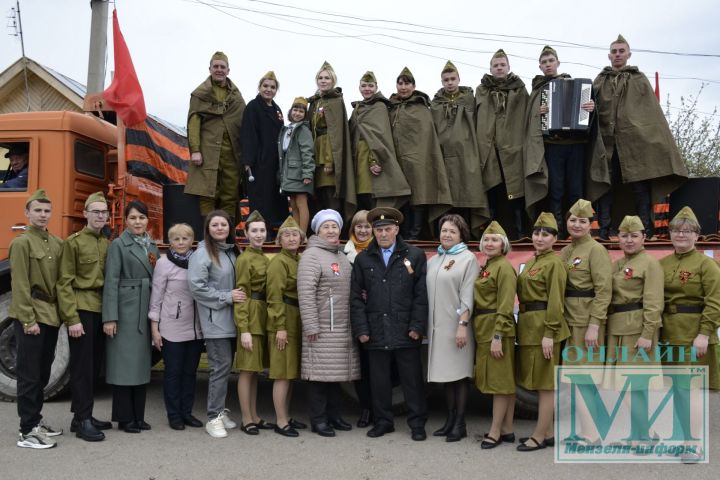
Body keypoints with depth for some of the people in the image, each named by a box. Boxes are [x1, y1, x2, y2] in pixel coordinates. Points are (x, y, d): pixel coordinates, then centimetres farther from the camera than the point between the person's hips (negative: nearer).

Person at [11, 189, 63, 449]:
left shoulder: (57, 243, 11)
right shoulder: (21, 243, -9)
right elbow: (20, 285, -13)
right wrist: (28, 320, -17)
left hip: (51, 316, 7)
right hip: (31, 318, -7)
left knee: (43, 373, 15)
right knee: (29, 374, -3)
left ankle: (35, 419, 27)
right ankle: (27, 431, 3)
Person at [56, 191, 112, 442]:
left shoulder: (108, 244, 12)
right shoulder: (73, 242, -5)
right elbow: (64, 283, -9)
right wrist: (72, 318, -15)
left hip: (101, 311, 6)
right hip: (81, 310, -6)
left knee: (94, 366, 12)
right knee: (82, 366, -2)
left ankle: (83, 415, 23)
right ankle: (82, 421, 5)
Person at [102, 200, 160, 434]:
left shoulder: (152, 246, 14)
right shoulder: (118, 245, -4)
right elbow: (111, 282, -10)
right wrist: (110, 317, -16)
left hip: (147, 312, 6)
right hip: (125, 311, -6)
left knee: (142, 362, 10)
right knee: (124, 362, -1)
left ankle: (138, 416, 19)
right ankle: (124, 417, 9)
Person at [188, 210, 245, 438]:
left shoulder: (230, 251, 13)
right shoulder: (202, 253, -10)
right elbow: (196, 286, -17)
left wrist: (236, 295, 4)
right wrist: (227, 297, -17)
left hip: (230, 319, 7)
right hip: (215, 320, -7)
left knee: (226, 365, 12)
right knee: (221, 366, -8)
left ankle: (220, 410, 23)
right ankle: (214, 417, 1)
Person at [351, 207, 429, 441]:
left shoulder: (415, 255, 3)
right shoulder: (363, 259, 8)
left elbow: (421, 295, 0)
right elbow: (357, 297, 7)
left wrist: (417, 326, -7)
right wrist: (361, 329, 0)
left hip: (406, 331, -2)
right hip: (376, 331, 2)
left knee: (412, 379, 5)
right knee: (379, 380, 9)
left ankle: (417, 423, 17)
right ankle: (383, 421, 23)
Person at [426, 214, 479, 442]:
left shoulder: (468, 258, -3)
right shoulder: (434, 260, 14)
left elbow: (467, 295, -10)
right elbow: (427, 292, 14)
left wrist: (463, 325, -16)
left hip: (456, 326, -5)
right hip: (437, 326, 5)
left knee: (458, 374, -1)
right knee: (445, 373, 11)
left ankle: (460, 423, 7)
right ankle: (450, 418, 20)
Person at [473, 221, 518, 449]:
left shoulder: (504, 267, -11)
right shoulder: (485, 267, 16)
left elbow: (505, 306, -18)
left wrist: (497, 336, -22)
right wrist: (484, 333, 12)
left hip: (497, 329, -9)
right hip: (484, 330, 9)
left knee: (499, 380, -2)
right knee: (505, 380, 13)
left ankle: (495, 432, 4)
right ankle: (507, 430, 19)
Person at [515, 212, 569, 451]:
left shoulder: (555, 263, -10)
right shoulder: (531, 262, 17)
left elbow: (555, 301, -16)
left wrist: (549, 334, -20)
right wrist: (522, 327, 14)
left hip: (543, 328, -9)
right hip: (528, 328, 9)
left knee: (546, 383, -1)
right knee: (538, 382, 13)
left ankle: (540, 436, 5)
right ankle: (548, 432, 23)